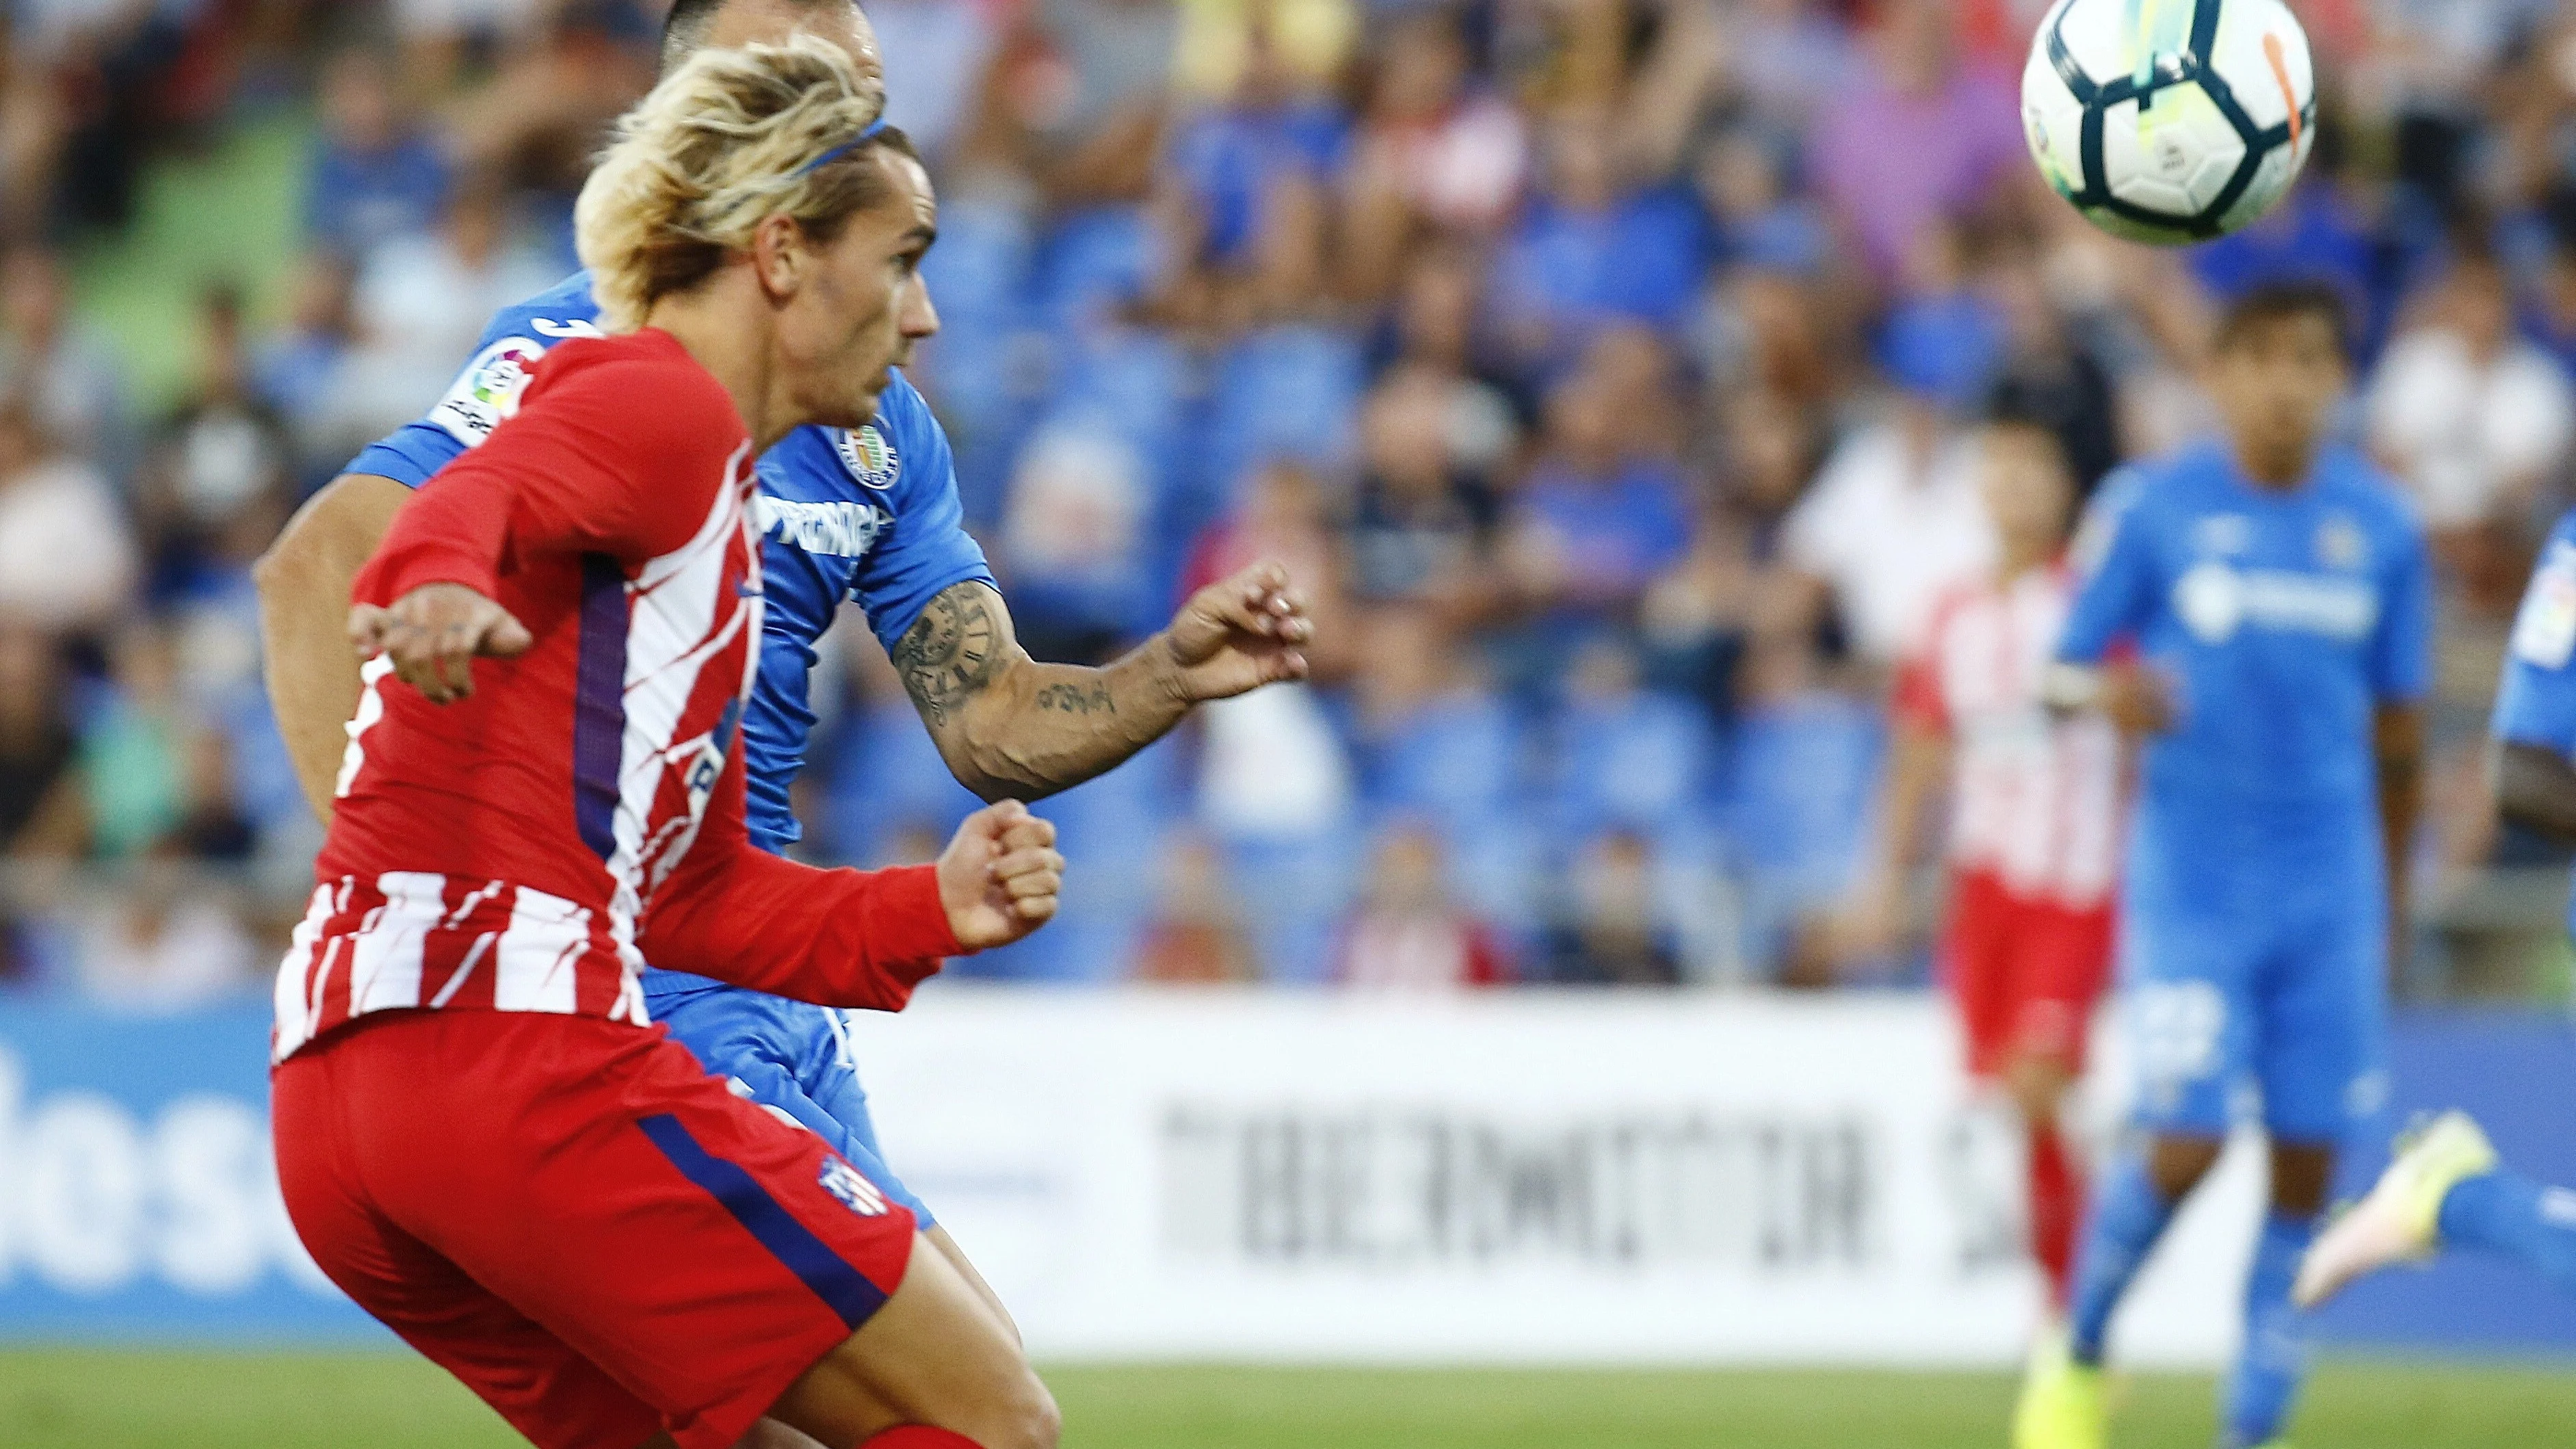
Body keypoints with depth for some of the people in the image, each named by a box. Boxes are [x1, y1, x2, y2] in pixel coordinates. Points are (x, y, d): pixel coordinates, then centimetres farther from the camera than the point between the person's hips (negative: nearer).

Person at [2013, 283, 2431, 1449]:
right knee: (2183, 1148, -13)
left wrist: (2392, 897, 19)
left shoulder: (2381, 529, 5)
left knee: (2307, 1163, -1)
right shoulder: (2151, 509, -3)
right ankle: (2079, 1353, 14)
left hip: (2330, 886, 3)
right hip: (2191, 881, -3)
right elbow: (2064, 669, 2)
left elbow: (2397, 724, 14)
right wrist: (2108, 692, -23)